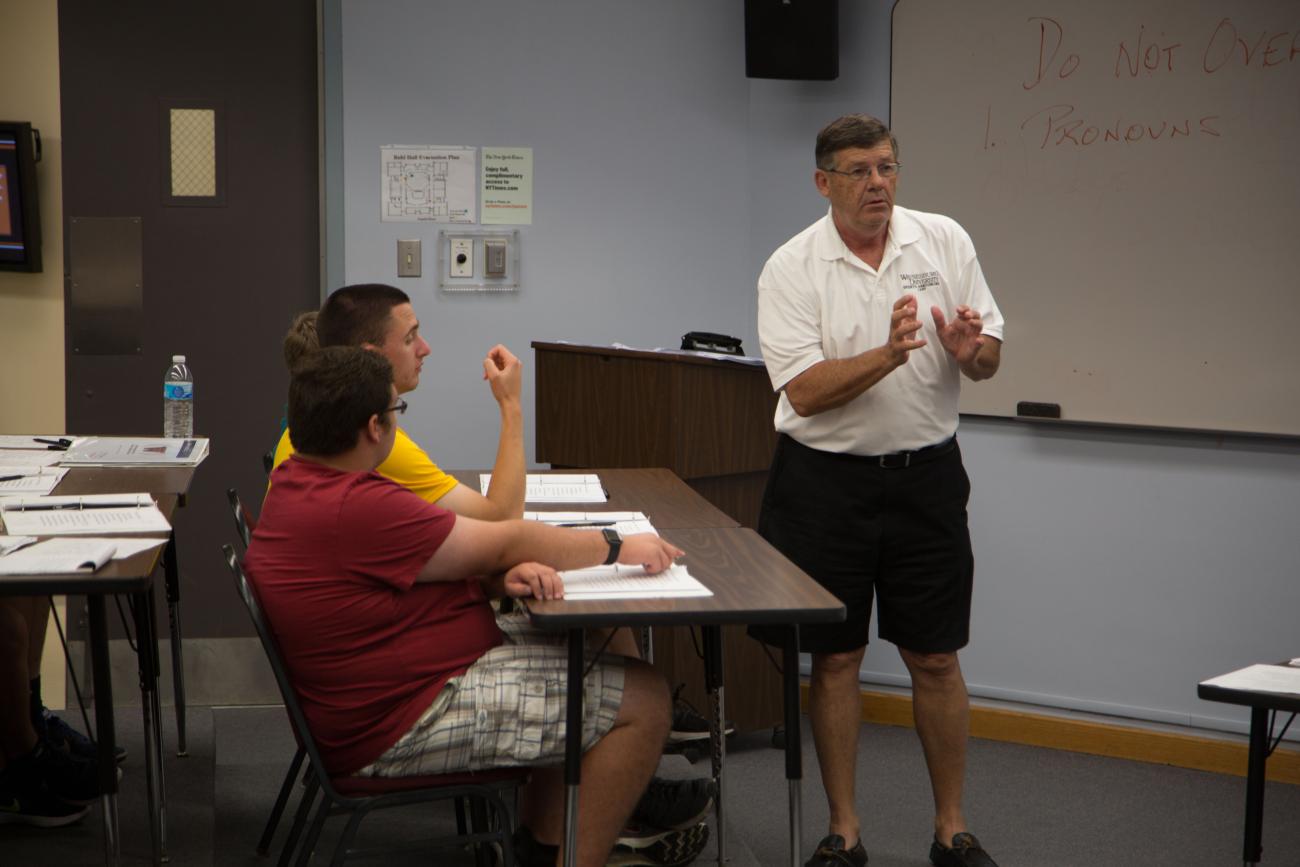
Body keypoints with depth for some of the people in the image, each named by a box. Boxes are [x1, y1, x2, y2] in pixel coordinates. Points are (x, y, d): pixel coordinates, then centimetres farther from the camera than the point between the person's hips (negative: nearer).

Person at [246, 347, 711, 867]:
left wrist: (501, 578, -10)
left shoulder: (300, 482, 5)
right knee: (642, 698, -8)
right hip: (404, 726, -11)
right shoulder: (354, 510, -28)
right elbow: (504, 543, -17)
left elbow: (431, 558, 10)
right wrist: (615, 548, -4)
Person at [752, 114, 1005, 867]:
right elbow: (804, 391, -16)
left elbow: (990, 360, 2)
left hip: (926, 474, 2)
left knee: (936, 658, 7)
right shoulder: (791, 268, -7)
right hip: (827, 478, -1)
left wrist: (969, 350, -21)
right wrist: (888, 355, -30)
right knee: (836, 658, 6)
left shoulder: (946, 241, 0)